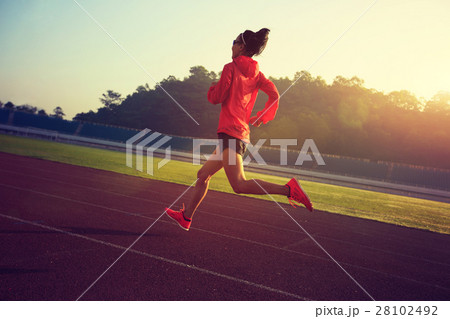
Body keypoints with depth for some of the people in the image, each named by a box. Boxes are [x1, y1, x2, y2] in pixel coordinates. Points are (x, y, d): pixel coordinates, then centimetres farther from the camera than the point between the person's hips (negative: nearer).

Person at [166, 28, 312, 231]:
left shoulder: (231, 68, -6)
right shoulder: (256, 73, 13)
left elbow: (216, 98, -8)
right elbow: (274, 95, 4)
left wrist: (213, 88, 13)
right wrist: (262, 117, 12)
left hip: (230, 132, -9)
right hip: (243, 134, 9)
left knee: (240, 185, -18)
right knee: (203, 174, 17)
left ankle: (288, 189, -26)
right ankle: (186, 217, 26)